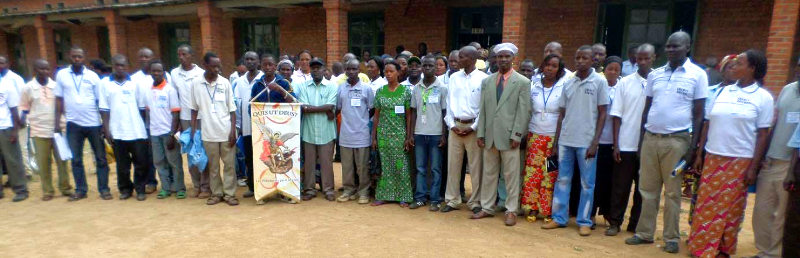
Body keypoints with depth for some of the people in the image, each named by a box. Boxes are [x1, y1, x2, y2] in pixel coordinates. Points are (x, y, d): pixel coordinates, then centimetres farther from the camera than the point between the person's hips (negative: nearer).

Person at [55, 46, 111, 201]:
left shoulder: (92, 76, 1)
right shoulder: (61, 74, 3)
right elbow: (59, 99, 6)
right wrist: (57, 121, 1)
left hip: (94, 123, -1)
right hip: (73, 124, 1)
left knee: (100, 158, 3)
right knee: (76, 159, 8)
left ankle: (104, 189, 11)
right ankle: (80, 190, 18)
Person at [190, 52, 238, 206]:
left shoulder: (225, 83, -1)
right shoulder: (196, 83, 0)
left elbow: (232, 109, 1)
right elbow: (194, 109, 7)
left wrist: (233, 131, -5)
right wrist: (193, 130, 4)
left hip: (226, 131, 0)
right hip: (208, 132, 0)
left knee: (229, 164, 4)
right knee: (213, 165, 9)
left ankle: (229, 193, 13)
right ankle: (216, 193, 20)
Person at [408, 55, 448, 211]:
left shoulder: (442, 88, -2)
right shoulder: (416, 88, 7)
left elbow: (445, 113, -1)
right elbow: (413, 112, 10)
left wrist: (444, 135, -6)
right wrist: (411, 134, 6)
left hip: (436, 134, -3)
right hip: (419, 133, 3)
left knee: (435, 169, 4)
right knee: (420, 168, 8)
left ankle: (435, 200, 10)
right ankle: (420, 198, 16)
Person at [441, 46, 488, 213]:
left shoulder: (483, 78, -4)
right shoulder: (454, 77, 8)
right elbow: (449, 103, 9)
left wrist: (473, 127, -10)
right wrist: (452, 124, -1)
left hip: (473, 127, -4)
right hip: (455, 126, 4)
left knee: (475, 166, 3)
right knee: (453, 165, 7)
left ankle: (475, 202, 15)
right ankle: (452, 200, 18)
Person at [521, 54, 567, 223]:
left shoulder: (564, 88, -1)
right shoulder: (534, 87, 8)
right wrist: (525, 133, 6)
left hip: (555, 139, -2)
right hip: (535, 137, 2)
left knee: (551, 176, -1)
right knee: (532, 173, 0)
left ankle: (548, 211, 11)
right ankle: (532, 208, 11)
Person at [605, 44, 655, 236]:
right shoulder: (625, 82, 3)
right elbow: (617, 115, 2)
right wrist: (616, 144, -3)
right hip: (626, 145, 0)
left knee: (643, 188, 10)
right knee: (620, 186, 6)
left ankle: (636, 224, 22)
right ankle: (615, 222, 17)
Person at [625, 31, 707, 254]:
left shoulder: (697, 75, 0)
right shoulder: (654, 75, 10)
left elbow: (698, 114, -1)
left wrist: (692, 146, -6)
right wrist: (641, 140, 10)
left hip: (677, 140, -3)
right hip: (651, 138, 3)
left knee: (672, 192, 5)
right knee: (648, 189, 8)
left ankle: (672, 238, 17)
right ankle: (644, 233, 19)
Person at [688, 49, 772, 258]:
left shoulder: (763, 97, -1)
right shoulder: (724, 91, 9)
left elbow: (763, 134, -3)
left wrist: (753, 167, -8)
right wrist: (699, 154, 6)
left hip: (740, 161, -3)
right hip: (713, 159, 3)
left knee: (731, 208, 6)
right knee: (706, 206, 4)